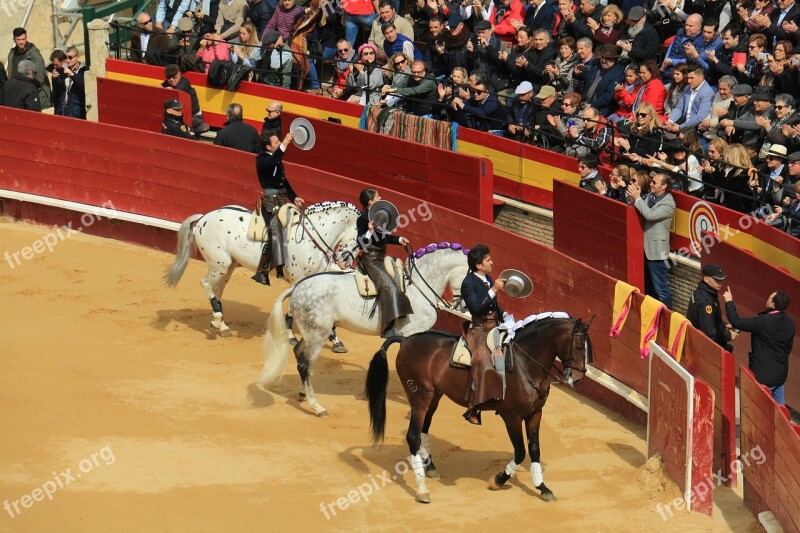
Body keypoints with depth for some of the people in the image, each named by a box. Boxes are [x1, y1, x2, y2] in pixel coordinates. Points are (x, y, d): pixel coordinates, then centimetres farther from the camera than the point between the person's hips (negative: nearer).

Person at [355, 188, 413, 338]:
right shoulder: (363, 219, -13)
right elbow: (362, 243, -19)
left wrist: (399, 240, 12)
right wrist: (369, 231, -33)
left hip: (380, 258, 10)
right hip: (371, 260, -10)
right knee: (388, 286, -22)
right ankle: (389, 328, -26)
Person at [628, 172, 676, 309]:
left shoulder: (668, 203, -17)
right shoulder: (650, 196, 6)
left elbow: (650, 215, -27)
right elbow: (640, 212, 8)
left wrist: (637, 198, -20)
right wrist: (634, 198, -10)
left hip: (657, 251, -8)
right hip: (646, 247, 8)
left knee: (661, 289, -3)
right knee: (648, 286, 20)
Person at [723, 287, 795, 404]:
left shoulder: (764, 322, -25)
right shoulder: (789, 323, -1)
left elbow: (736, 322, -23)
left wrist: (729, 302, -9)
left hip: (763, 377, -7)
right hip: (780, 374, 7)